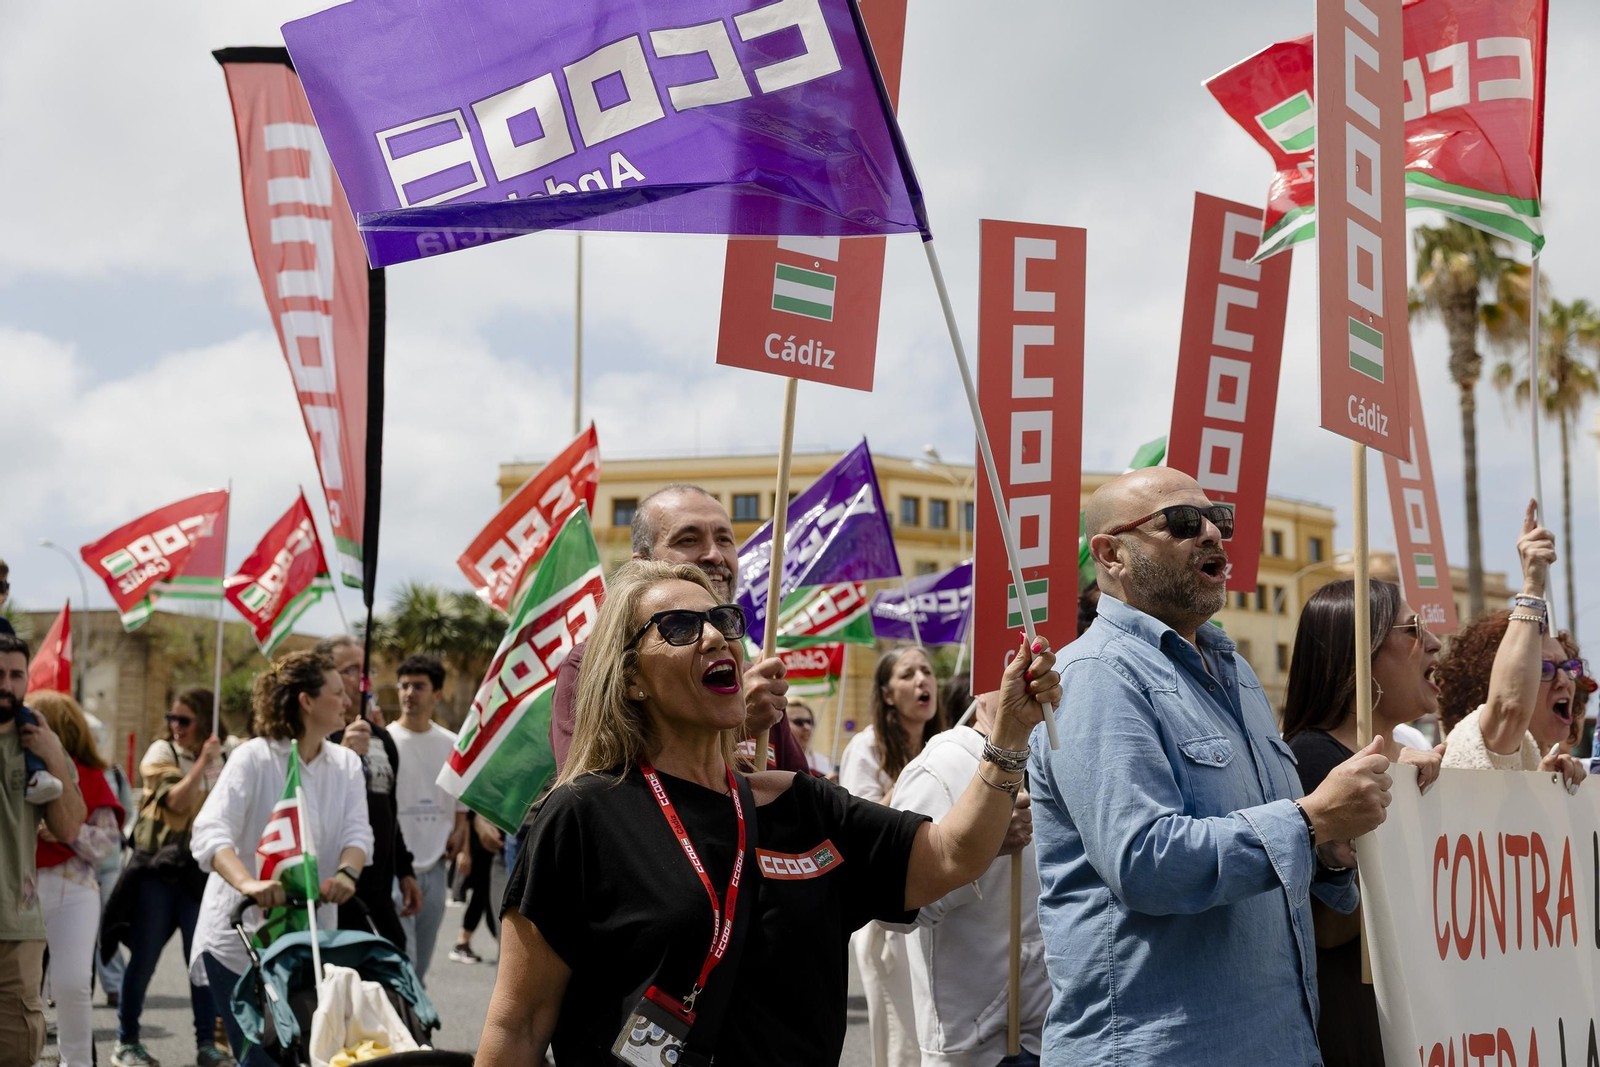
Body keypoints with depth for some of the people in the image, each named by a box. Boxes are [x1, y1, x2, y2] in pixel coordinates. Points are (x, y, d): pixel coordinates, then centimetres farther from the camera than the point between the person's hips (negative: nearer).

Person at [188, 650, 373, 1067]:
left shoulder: (346, 764, 8)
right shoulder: (254, 758, -10)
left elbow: (358, 831, -6)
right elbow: (210, 833, -23)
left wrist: (347, 873, -29)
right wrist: (248, 883, -42)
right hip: (243, 936, -5)